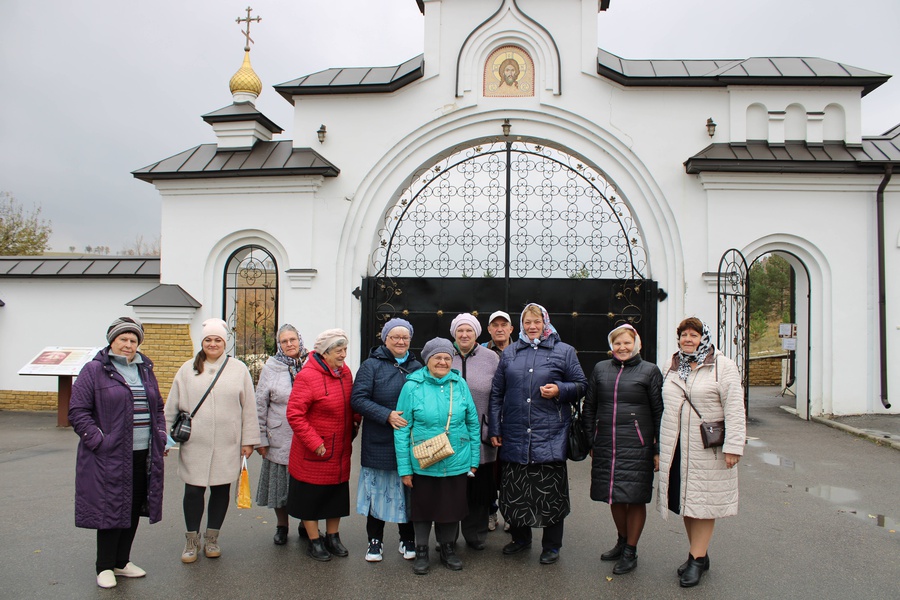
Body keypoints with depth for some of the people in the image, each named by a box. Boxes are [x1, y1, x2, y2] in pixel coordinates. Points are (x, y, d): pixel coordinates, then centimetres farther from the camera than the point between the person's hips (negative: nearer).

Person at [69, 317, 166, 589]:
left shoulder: (145, 370, 14)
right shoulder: (94, 370, -4)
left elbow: (158, 408, 21)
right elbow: (77, 411, -7)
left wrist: (161, 438, 10)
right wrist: (98, 441, -14)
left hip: (143, 454, 6)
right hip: (110, 456, -6)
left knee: (134, 508, 12)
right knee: (111, 509, 1)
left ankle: (121, 561, 27)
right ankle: (105, 567, 17)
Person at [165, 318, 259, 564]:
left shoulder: (239, 370, 2)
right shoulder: (188, 370, 4)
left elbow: (249, 408, 3)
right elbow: (171, 407, 9)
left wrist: (248, 440, 1)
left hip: (227, 445, 0)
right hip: (194, 444, 0)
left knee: (221, 490, 10)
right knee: (193, 491, 3)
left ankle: (212, 538, 27)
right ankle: (191, 541, 22)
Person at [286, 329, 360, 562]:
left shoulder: (345, 372, 4)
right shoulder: (307, 377, -19)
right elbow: (294, 414, -21)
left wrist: (354, 424, 4)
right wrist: (315, 443, -21)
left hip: (340, 452, 7)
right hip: (313, 454, -6)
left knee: (337, 494, 16)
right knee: (311, 496, 8)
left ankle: (333, 538, 32)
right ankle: (314, 542, 24)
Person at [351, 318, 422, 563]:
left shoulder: (417, 367, 10)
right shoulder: (371, 365, -2)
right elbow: (358, 399, -10)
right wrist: (387, 415, -20)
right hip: (379, 444, -3)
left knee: (408, 491, 10)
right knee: (378, 490, 6)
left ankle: (407, 540, 26)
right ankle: (375, 540, 22)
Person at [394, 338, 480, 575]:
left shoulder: (460, 384, -1)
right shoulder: (412, 386, -9)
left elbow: (472, 423, 6)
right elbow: (402, 429, -7)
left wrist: (474, 459, 6)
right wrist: (404, 468, -8)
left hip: (456, 463, 2)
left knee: (452, 507, 14)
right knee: (423, 507, 12)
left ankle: (447, 548, 36)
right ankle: (421, 550, 32)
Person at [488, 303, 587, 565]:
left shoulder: (564, 351, 4)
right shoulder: (509, 353, 11)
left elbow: (581, 385, 7)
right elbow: (496, 393, 11)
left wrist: (559, 390, -14)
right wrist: (494, 429, 6)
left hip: (550, 435, -2)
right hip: (514, 434, 3)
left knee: (550, 493, 3)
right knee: (515, 490, 11)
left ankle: (552, 546, 20)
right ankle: (520, 537, 31)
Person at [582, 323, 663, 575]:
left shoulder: (649, 371, 1)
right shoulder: (601, 369, 10)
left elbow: (659, 411, 0)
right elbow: (589, 407, 14)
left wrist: (659, 449, -3)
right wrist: (591, 442, 11)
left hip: (636, 446, -3)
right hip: (606, 445, 4)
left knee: (635, 497, 2)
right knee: (614, 496, 13)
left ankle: (630, 552, 17)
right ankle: (622, 541, 34)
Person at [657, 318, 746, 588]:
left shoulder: (722, 365, -5)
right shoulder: (673, 367, 12)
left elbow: (734, 408, -10)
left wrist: (733, 446, -16)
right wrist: (661, 446, 17)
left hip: (707, 449, -5)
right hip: (676, 448, 5)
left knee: (702, 502, 1)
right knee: (685, 501, 9)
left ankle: (696, 560, 9)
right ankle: (699, 555, 22)